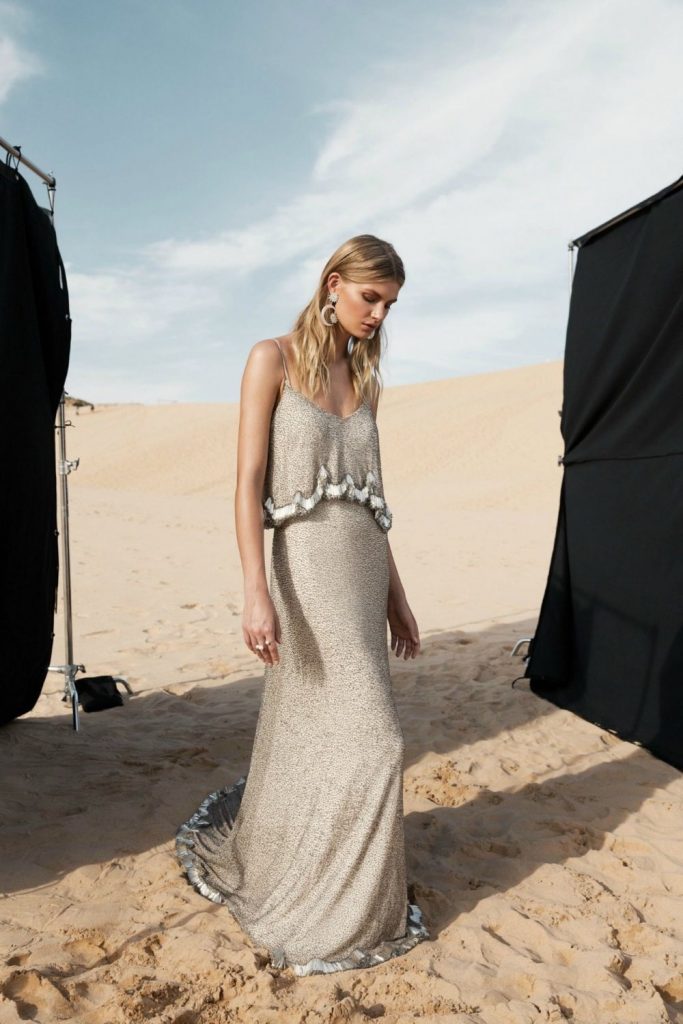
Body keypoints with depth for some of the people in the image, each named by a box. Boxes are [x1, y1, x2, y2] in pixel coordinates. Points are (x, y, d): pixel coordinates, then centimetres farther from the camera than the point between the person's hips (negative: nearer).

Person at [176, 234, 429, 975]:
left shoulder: (364, 380, 14)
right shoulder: (272, 360, -4)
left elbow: (371, 497, 15)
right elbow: (249, 482, -11)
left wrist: (394, 594, 14)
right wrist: (255, 590, -19)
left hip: (362, 573, 6)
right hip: (306, 571, -6)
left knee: (308, 734, 13)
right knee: (369, 739, -5)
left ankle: (252, 851, 38)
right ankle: (346, 913, 17)